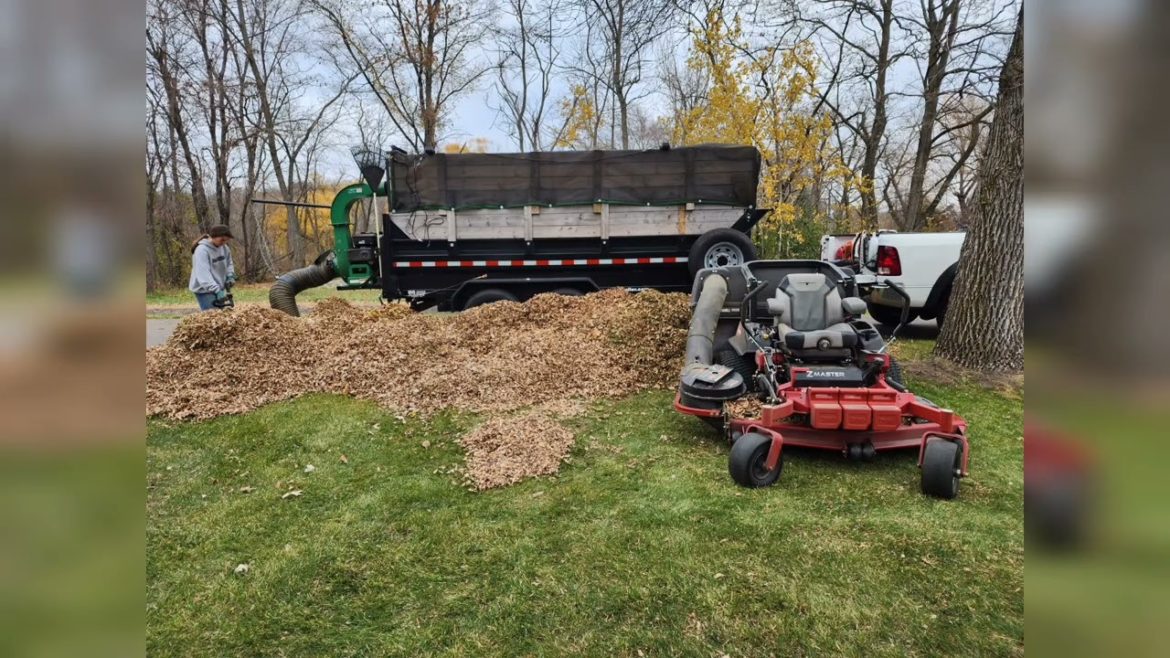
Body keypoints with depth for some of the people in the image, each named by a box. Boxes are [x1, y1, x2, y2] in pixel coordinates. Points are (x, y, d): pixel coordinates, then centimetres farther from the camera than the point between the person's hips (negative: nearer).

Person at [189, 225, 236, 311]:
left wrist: (230, 276, -2)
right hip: (204, 291, -7)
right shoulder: (202, 250, -22)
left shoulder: (223, 247, 1)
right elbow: (203, 275, -30)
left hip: (219, 288, 8)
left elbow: (229, 263, 18)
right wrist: (216, 290, -39)